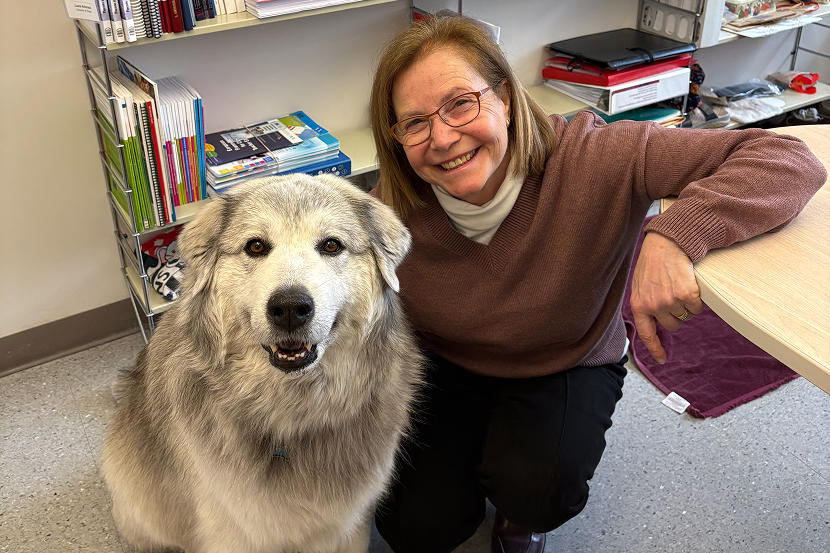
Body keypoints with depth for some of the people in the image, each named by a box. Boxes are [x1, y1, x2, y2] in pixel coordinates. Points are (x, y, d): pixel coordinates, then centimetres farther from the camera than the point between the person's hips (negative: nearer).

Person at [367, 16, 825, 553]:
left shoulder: (593, 160, -31)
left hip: (568, 367, -1)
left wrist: (674, 236, -48)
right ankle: (476, 460, 25)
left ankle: (522, 510, 12)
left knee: (535, 488, -28)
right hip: (443, 370, 2)